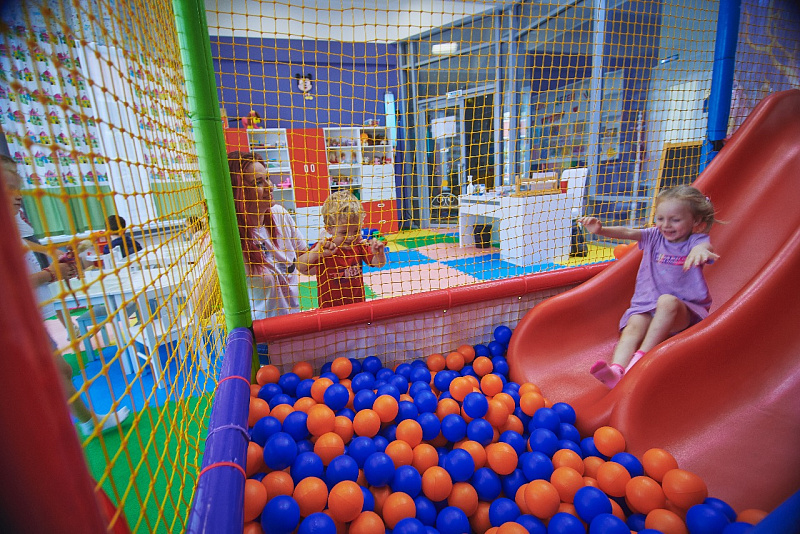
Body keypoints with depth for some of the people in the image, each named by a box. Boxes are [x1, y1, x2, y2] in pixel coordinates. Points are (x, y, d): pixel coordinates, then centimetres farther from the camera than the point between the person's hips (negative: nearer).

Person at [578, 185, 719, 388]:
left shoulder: (696, 240, -1)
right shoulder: (654, 236, 9)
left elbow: (707, 246, -25)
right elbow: (628, 232, -8)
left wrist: (700, 249, -52)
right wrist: (601, 230, -28)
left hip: (683, 311, -2)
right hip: (646, 306, 3)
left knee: (667, 301, -36)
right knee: (633, 327, -27)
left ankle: (641, 356, -35)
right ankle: (616, 370, -48)